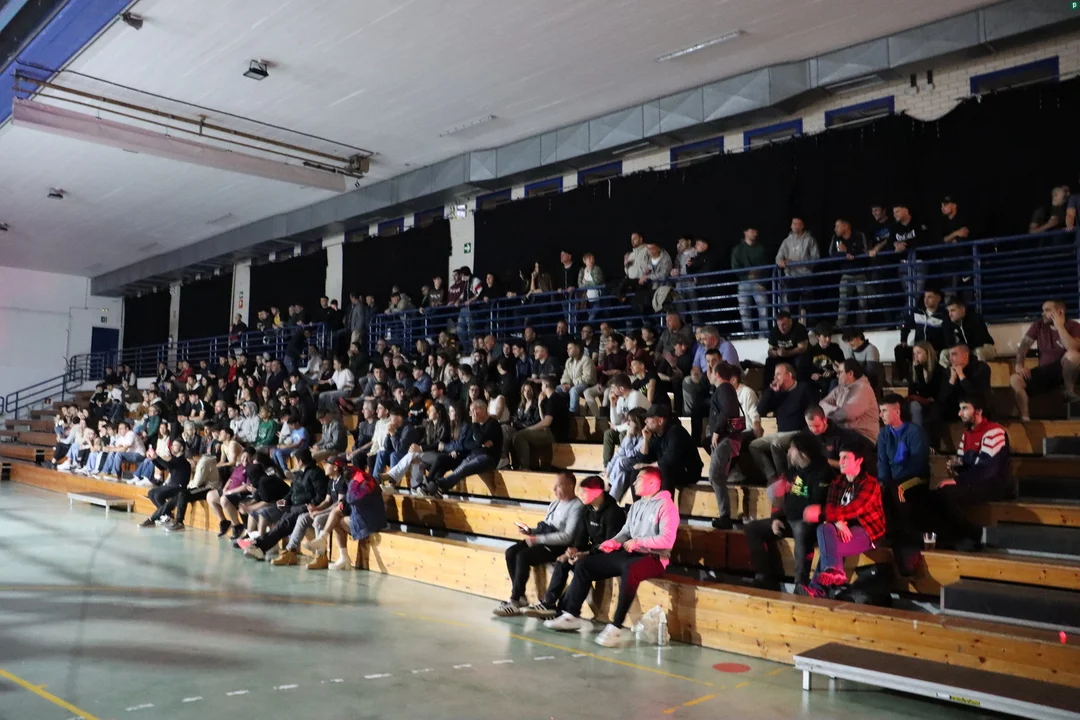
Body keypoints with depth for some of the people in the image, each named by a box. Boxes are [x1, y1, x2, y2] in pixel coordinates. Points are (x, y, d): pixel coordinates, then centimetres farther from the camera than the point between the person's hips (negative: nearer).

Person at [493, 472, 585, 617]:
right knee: (511, 552, -12)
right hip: (543, 541, 9)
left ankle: (515, 601, -18)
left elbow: (568, 536, -21)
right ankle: (520, 596, -5)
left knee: (523, 556, -27)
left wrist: (538, 539, -21)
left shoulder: (577, 507, -11)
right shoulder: (554, 504, 17)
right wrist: (530, 531, 0)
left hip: (558, 546, -9)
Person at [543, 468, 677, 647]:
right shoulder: (636, 505, 18)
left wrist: (638, 541, -17)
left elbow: (667, 540, -19)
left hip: (654, 558, -8)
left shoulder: (666, 505, -8)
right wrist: (614, 542, -5)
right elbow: (625, 532, 16)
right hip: (630, 554, 9)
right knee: (583, 564, 0)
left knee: (630, 569, -43)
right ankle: (572, 615, 5)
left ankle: (616, 627, -37)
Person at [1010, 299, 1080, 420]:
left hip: (1064, 371, -4)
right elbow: (1024, 345, 1)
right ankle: (1025, 419, -26)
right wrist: (1019, 365, -15)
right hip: (1043, 371, 4)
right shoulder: (1039, 325, 4)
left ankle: (1070, 391, -13)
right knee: (1015, 380, -22)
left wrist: (1059, 327, -23)